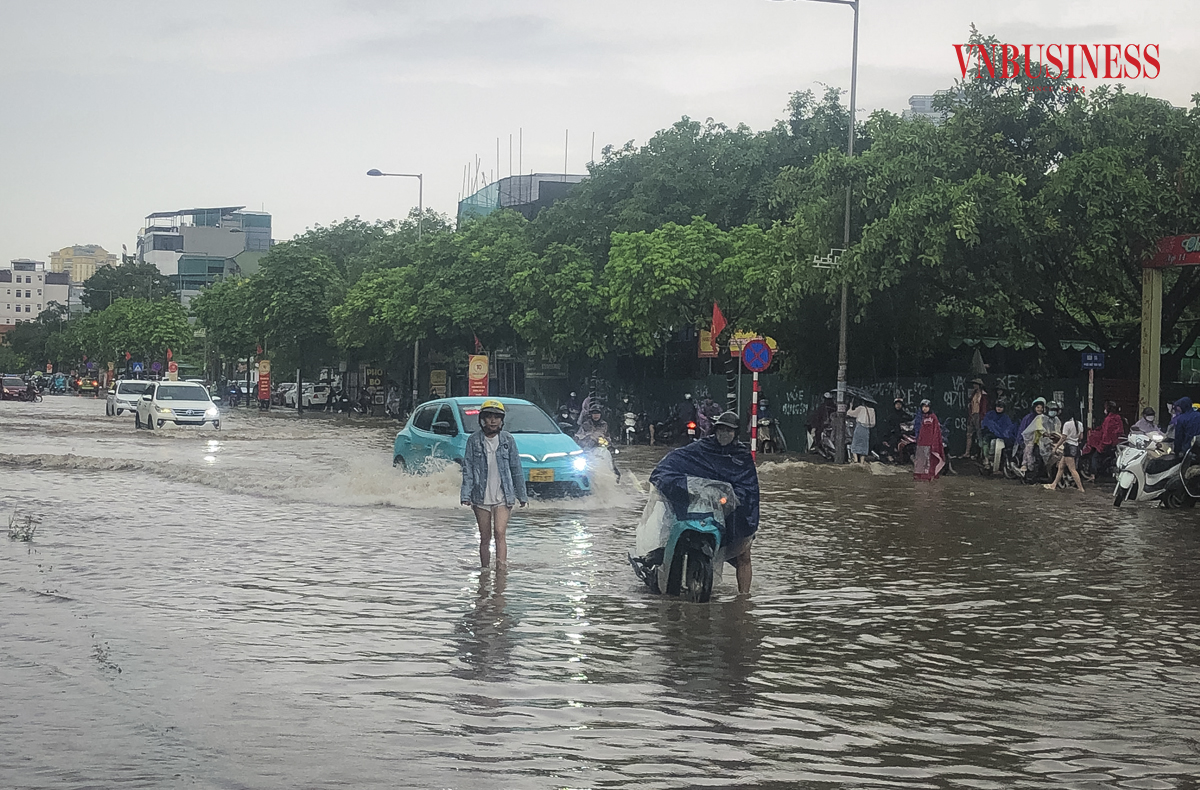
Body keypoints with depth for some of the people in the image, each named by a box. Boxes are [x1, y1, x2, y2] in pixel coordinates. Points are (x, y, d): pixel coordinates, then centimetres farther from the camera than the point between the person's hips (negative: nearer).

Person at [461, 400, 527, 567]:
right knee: (485, 538, 7)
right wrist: (466, 495, -9)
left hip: (503, 497, -1)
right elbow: (468, 470, 0)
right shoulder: (474, 440, 1)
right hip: (481, 497, 1)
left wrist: (522, 495, 8)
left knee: (500, 533, -15)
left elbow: (516, 468, 8)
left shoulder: (507, 439, 3)